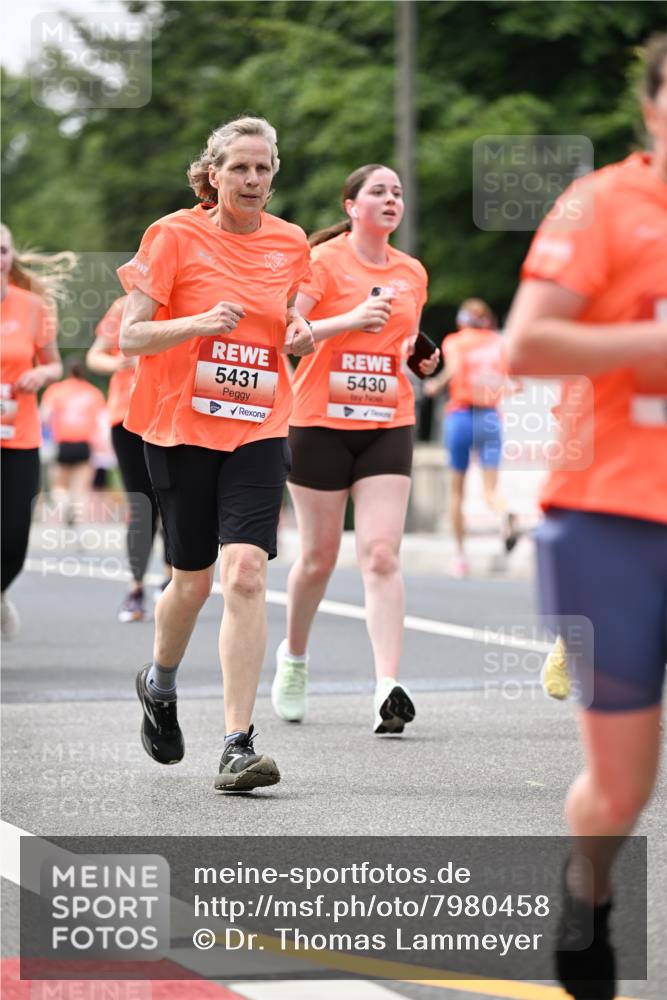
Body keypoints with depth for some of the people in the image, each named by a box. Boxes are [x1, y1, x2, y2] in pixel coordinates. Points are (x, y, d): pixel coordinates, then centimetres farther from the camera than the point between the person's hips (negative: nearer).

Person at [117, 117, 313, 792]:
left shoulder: (290, 243, 6)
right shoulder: (174, 235, -5)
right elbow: (129, 337, -7)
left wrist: (300, 334, -2)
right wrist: (200, 322, -23)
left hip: (258, 427, 2)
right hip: (180, 425, -2)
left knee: (245, 572, -15)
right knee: (193, 579, 8)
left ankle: (238, 744, -15)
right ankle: (160, 681, 42)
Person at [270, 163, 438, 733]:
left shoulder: (412, 273, 11)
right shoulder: (324, 261, -6)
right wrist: (352, 319, -24)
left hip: (388, 425, 3)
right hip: (321, 423, -3)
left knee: (382, 555, -10)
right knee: (319, 555, 6)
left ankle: (388, 688, -16)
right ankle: (293, 655, 33)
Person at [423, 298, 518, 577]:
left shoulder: (454, 341, 2)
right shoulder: (497, 342, 10)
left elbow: (454, 369, -18)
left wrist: (436, 385, -3)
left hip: (461, 415, -1)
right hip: (491, 417, 1)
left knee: (457, 491, 11)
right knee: (490, 489, -4)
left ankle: (461, 555, 14)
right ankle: (505, 515, -39)